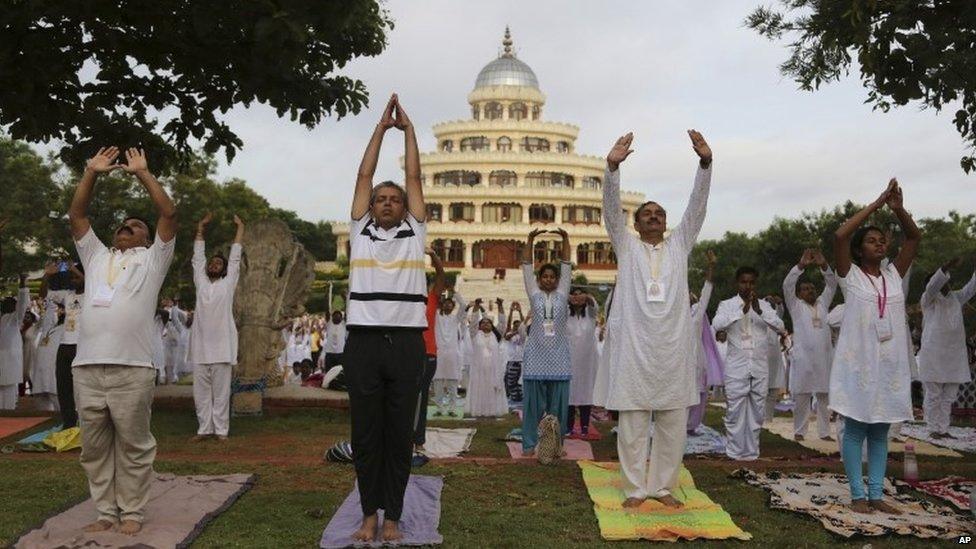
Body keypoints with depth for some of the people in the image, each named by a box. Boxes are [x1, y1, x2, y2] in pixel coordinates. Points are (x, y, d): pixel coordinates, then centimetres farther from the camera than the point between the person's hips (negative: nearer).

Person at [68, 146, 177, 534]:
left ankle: (132, 512, 11)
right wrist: (91, 173, 14)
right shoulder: (96, 257, 24)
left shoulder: (152, 260, 13)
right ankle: (106, 511, 19)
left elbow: (169, 213, 4)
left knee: (133, 446, 2)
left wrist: (142, 173, 7)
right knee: (95, 447, 9)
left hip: (132, 369, -4)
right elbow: (77, 216, 21)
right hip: (87, 368, 4)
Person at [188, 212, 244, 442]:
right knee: (201, 392, 5)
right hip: (200, 345, 3)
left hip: (222, 345, -3)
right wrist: (201, 227, 21)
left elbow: (235, 256, 11)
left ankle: (221, 430, 4)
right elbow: (198, 255, 19)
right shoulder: (200, 281, 14)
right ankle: (204, 429, 12)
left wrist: (240, 226, 15)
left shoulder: (228, 282, 8)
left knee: (221, 391, 0)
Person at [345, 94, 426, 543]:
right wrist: (381, 127, 15)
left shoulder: (415, 231, 13)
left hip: (407, 342, 0)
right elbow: (364, 176, 12)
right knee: (366, 433, 5)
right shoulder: (360, 230, 14)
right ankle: (369, 514, 16)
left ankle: (392, 516, 13)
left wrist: (408, 128, 17)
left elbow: (414, 177, 12)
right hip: (363, 341, 0)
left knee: (400, 434, 5)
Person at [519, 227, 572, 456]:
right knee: (532, 401, 1)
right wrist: (531, 240, -6)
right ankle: (529, 443, 7)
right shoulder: (534, 293, 7)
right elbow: (526, 266, 2)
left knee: (558, 403, 3)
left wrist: (565, 239, -2)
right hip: (536, 354, -1)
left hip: (558, 356, 1)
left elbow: (566, 265, 5)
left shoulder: (562, 294, 9)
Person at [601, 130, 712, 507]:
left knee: (673, 423, 6)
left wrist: (705, 162, -10)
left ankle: (663, 486, 18)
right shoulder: (626, 245, 11)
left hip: (674, 346, 2)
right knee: (633, 423, 2)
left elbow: (697, 206, 4)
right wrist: (612, 166, -18)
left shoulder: (679, 243, 14)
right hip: (633, 345, -2)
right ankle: (635, 488, 12)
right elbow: (611, 208, -3)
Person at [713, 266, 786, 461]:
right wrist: (742, 311, -26)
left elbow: (780, 327, -3)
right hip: (736, 366, -3)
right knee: (735, 410, -4)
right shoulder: (727, 305, 2)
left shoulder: (764, 305, 10)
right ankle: (734, 452, 3)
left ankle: (751, 451, 13)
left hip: (760, 367, 3)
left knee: (757, 410, 5)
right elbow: (717, 324, -16)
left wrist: (760, 311, -18)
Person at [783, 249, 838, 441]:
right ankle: (799, 431, 5)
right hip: (803, 357, -4)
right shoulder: (796, 306, 7)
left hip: (824, 357, 4)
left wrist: (823, 265, -7)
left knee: (825, 396, 5)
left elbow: (832, 284, 9)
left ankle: (824, 431, 11)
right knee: (802, 396, -2)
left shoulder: (823, 303, 18)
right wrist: (801, 265, -16)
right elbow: (787, 285, -6)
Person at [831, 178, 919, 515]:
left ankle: (876, 495, 15)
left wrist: (898, 208, -8)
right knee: (855, 430, 1)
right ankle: (858, 495, 6)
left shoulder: (894, 274, 11)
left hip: (890, 362, 5)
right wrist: (877, 204, -12)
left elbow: (914, 237, 8)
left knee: (880, 432, 9)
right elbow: (840, 235, -15)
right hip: (858, 361, -4)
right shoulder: (850, 275, -1)